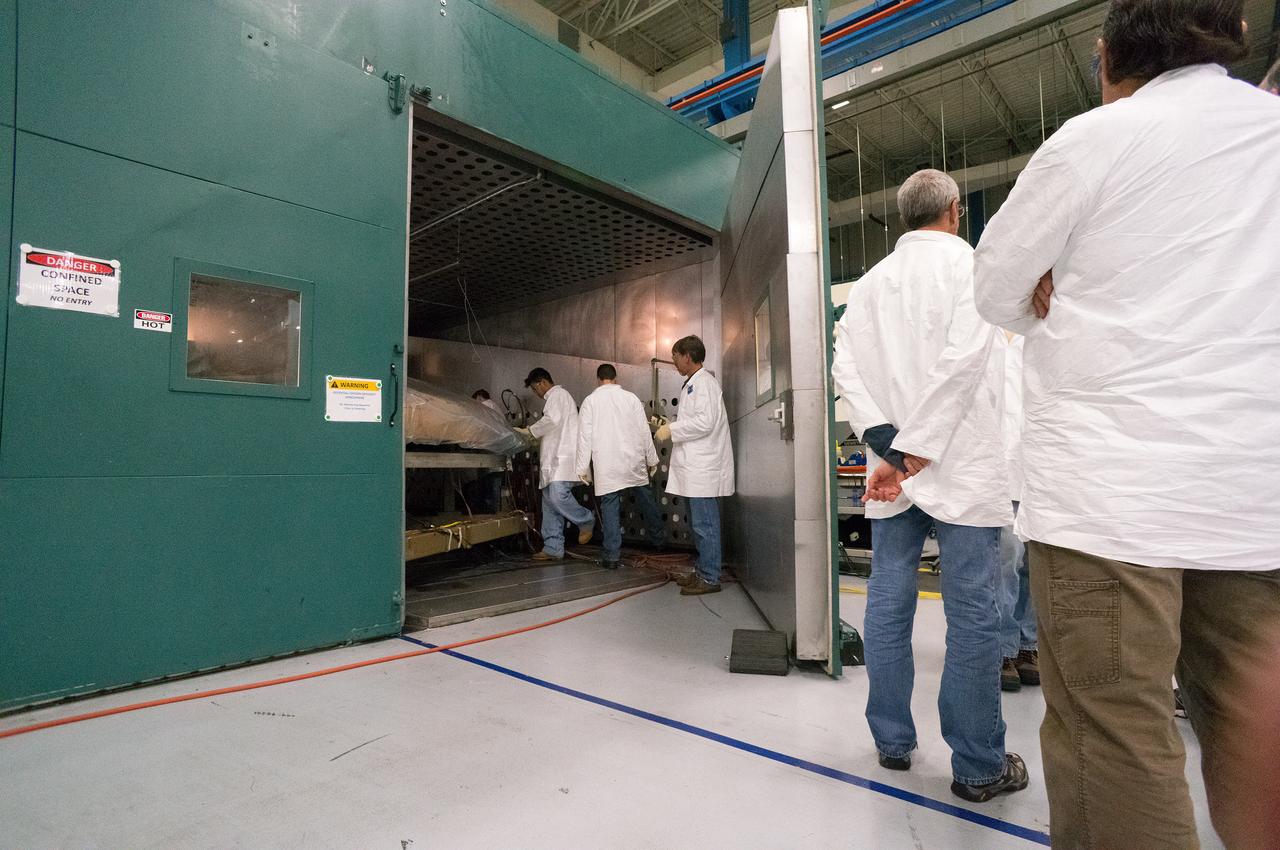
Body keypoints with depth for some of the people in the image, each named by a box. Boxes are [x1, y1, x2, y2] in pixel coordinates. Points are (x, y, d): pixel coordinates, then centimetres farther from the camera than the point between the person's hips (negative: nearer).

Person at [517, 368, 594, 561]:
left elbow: (552, 420, -16)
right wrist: (535, 439, 24)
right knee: (549, 502, 4)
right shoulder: (553, 398, 31)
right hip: (555, 458, 10)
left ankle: (585, 520, 0)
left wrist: (529, 431, -7)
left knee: (557, 496, -23)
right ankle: (553, 548, 4)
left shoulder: (558, 393, 0)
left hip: (563, 457, -10)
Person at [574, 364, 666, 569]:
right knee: (646, 500, 18)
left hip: (606, 465, -1)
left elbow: (585, 436, -2)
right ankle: (657, 538, 35)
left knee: (610, 507, 1)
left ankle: (612, 556, 2)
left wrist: (583, 468, 2)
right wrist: (651, 459, 12)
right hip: (633, 460, 2)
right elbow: (644, 431, 3)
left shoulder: (590, 401, 0)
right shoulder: (631, 398, 2)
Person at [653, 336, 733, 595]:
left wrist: (672, 430, -14)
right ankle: (702, 572, 24)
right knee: (699, 524, 15)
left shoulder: (704, 382, -11)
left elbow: (705, 422, -21)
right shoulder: (692, 384, 20)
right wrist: (669, 426, 17)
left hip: (704, 469, -10)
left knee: (705, 525, -5)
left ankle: (710, 579, 2)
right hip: (694, 468, 10)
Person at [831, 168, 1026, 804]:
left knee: (888, 602, 10)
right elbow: (962, 358, -17)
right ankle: (979, 766, 14)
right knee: (971, 612, 3)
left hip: (889, 464, 5)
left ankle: (892, 741, 22)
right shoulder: (970, 262, -2)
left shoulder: (870, 281, 12)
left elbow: (845, 367, 1)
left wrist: (888, 443, -5)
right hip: (961, 464, -5)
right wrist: (917, 452, -17)